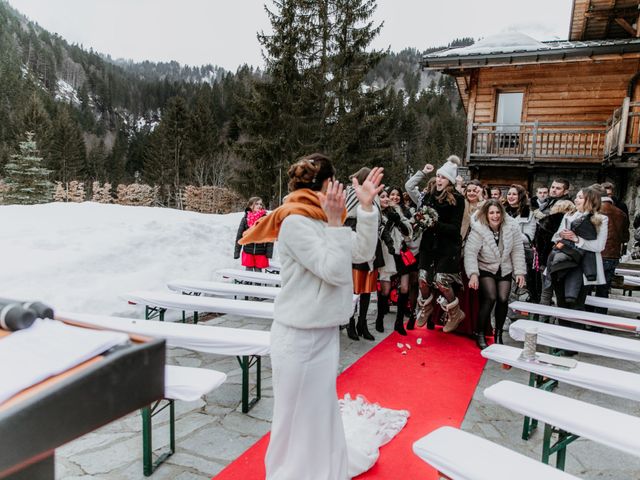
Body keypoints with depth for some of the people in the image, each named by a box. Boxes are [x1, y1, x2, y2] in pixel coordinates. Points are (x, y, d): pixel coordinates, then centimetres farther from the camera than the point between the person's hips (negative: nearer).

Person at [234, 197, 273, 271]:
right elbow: (239, 236, 3)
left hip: (261, 253, -1)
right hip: (248, 252, 1)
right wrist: (236, 252, 1)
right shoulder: (245, 219, 0)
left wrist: (269, 252, -8)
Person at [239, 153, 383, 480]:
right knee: (297, 419, 8)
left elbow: (363, 253, 5)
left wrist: (366, 207, -1)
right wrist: (336, 223, -20)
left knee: (320, 413, 21)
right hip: (300, 338, -8)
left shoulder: (322, 219, 6)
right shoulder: (295, 222, -18)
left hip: (324, 333, 8)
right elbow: (336, 271, -22)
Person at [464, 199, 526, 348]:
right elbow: (470, 252, -22)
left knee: (503, 299, -12)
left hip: (505, 270, 3)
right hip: (485, 269, -3)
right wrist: (473, 274, -31)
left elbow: (517, 250, -4)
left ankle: (498, 334, 10)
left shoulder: (512, 227, -11)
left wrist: (520, 272, -7)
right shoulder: (478, 229, -20)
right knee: (490, 298, -20)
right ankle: (480, 334, -4)